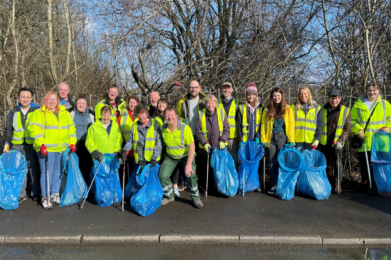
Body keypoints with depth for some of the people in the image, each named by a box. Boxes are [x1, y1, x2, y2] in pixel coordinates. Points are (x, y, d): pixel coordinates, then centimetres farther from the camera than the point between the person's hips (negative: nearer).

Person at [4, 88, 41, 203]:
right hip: (17, 146, 3)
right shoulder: (13, 112, 8)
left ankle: (36, 193, 18)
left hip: (32, 145, -3)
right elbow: (8, 129, 13)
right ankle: (21, 194, 17)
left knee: (34, 169, 4)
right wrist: (7, 143, 4)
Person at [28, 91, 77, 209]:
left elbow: (71, 128, 16)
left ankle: (55, 194, 23)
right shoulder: (38, 113, 2)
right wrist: (41, 144, -19)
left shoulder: (65, 113, 16)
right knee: (46, 172, -4)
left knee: (58, 172, 11)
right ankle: (45, 198, 5)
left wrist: (72, 143, 8)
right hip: (46, 149, -4)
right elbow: (35, 130, -9)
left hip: (62, 149, 5)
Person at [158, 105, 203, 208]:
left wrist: (189, 164, -28)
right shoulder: (163, 128, -11)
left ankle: (196, 198, 4)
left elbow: (192, 146, -23)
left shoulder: (185, 128, -23)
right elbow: (163, 143, 6)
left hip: (186, 155, -3)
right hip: (170, 157, 4)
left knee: (191, 175, -22)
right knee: (162, 175, -9)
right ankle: (169, 196, 19)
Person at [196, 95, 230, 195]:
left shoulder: (221, 113, 0)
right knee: (206, 168, 5)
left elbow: (226, 129, 3)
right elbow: (199, 132, 0)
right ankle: (206, 187, 20)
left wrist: (222, 141, -10)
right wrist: (204, 143, -11)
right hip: (206, 148, 0)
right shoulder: (201, 114, -1)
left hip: (219, 147, 0)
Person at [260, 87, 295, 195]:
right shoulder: (267, 109, 9)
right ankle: (275, 185, 15)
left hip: (282, 137, -2)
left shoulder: (288, 109, 5)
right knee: (272, 163, 4)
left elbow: (291, 125, 2)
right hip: (270, 138, 2)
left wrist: (291, 140, -6)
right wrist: (263, 139, -2)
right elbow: (263, 125, 7)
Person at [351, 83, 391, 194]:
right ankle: (366, 184, 22)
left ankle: (375, 185, 19)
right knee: (364, 164, 7)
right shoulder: (358, 105, 3)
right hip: (364, 142, 0)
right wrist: (358, 130, -11)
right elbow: (352, 120, 4)